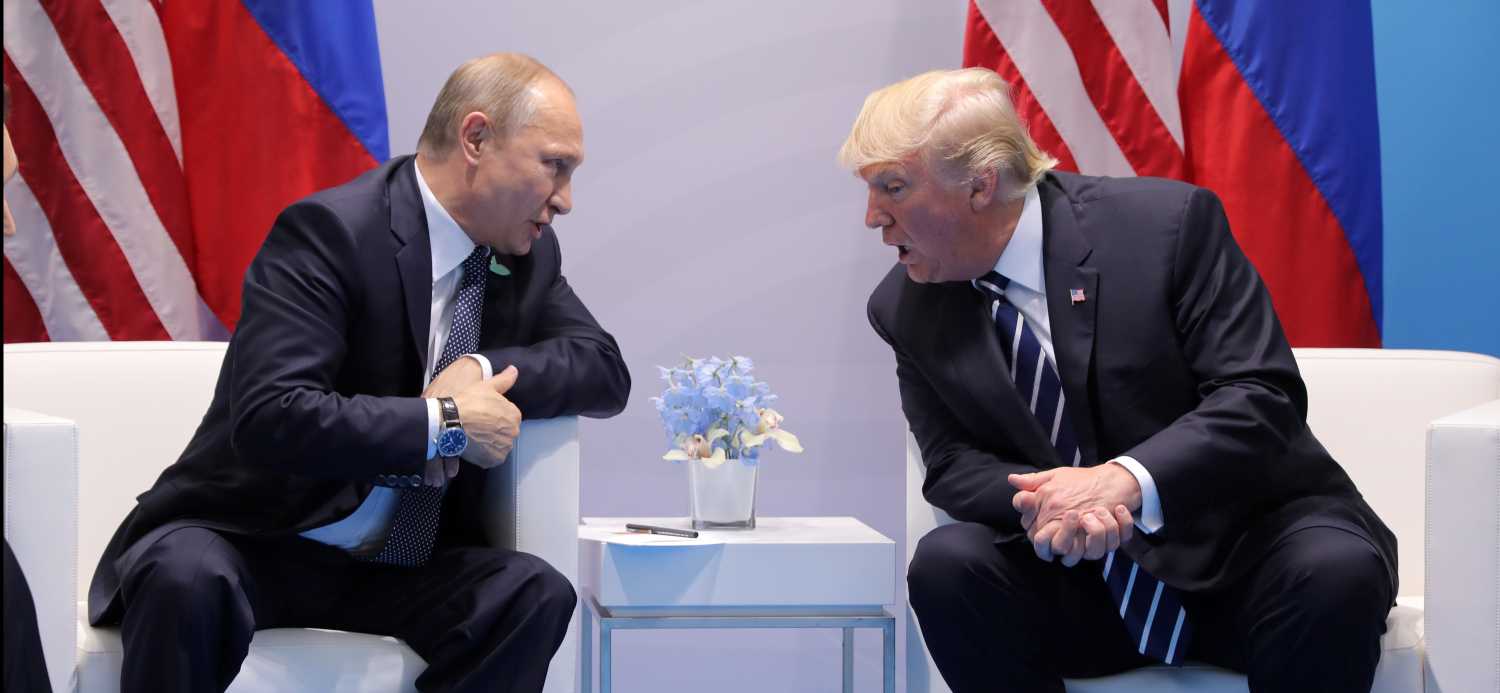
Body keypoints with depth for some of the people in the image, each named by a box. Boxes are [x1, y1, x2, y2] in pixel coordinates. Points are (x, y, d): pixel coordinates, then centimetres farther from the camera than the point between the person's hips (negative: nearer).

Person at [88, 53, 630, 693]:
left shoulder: (527, 254, 4)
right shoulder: (330, 231, -18)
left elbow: (606, 371, 5)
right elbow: (269, 420, -28)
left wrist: (482, 369, -13)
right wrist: (446, 422, -23)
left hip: (397, 564, 6)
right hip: (249, 545, -6)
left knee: (537, 592, -22)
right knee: (189, 579, -39)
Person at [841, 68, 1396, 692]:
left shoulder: (1168, 223, -12)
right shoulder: (906, 309, 0)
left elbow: (1264, 398, -15)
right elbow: (952, 464, 0)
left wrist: (1125, 480, -31)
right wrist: (1041, 500, -23)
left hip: (1239, 552, -2)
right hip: (1079, 584, 3)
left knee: (1334, 569, -34)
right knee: (946, 562, -25)